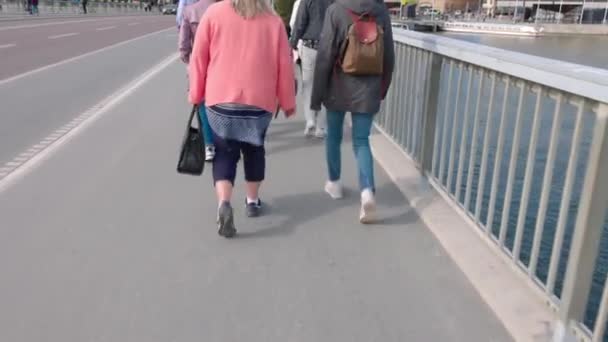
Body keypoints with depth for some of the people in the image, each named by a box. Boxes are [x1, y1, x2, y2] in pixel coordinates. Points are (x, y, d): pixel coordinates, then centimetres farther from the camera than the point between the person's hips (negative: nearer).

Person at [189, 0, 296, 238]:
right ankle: (253, 201, 31)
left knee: (224, 154, 7)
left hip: (221, 100, -1)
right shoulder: (273, 21, 0)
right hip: (259, 101, 1)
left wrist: (196, 94, 11)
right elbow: (284, 65, 2)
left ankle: (223, 203, -13)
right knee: (254, 150, 20)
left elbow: (198, 58, 0)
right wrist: (288, 102, 13)